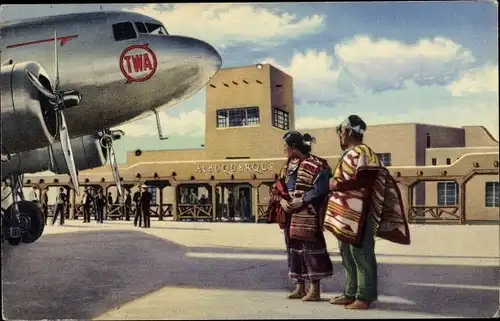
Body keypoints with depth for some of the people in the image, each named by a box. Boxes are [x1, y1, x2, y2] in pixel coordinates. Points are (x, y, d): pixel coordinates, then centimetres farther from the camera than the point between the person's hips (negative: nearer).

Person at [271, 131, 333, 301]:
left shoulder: (315, 164, -11)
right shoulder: (289, 165, 14)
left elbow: (321, 189, -16)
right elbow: (279, 186, 16)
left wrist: (302, 200, -19)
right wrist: (282, 200, -3)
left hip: (308, 215, -8)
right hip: (291, 214, 8)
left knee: (311, 248, -5)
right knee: (294, 248, 11)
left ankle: (315, 289, 3)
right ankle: (300, 287, 20)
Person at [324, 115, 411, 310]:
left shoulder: (362, 152, -10)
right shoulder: (349, 154, 19)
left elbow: (364, 181, -22)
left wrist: (338, 184, -15)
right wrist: (335, 185, 9)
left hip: (358, 213, -10)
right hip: (346, 212, 10)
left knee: (361, 253, -5)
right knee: (347, 254, 12)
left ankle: (365, 296, 1)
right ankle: (351, 293, 20)